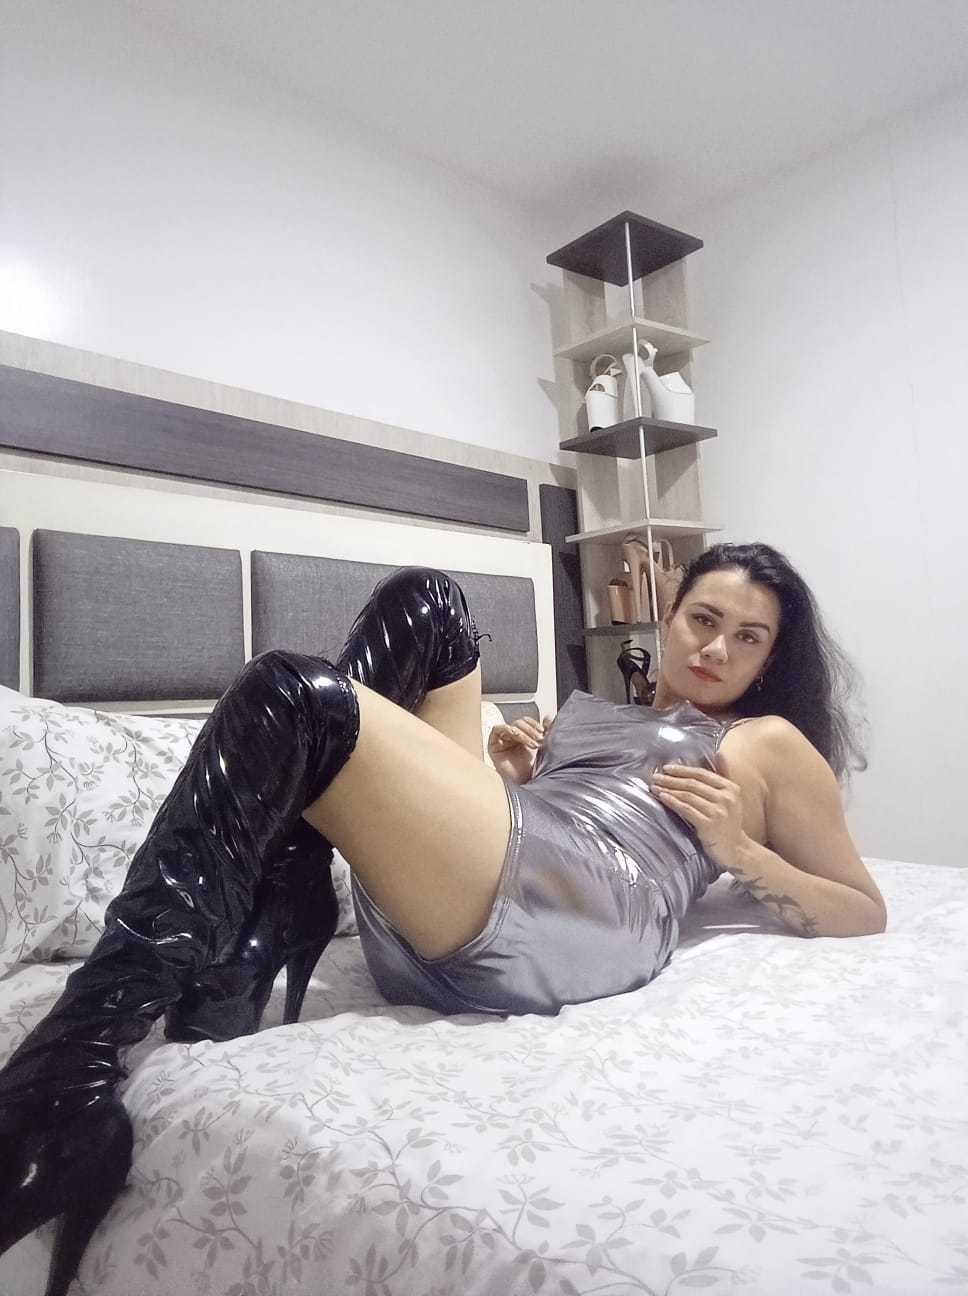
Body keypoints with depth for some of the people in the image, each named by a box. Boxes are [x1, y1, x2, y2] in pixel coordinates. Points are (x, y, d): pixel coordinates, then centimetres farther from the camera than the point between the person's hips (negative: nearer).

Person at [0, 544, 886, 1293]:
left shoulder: (768, 741, 23)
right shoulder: (591, 711, 36)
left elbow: (867, 913, 19)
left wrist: (741, 851, 4)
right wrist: (504, 773, 13)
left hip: (574, 917, -6)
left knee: (293, 699, -19)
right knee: (423, 598, 2)